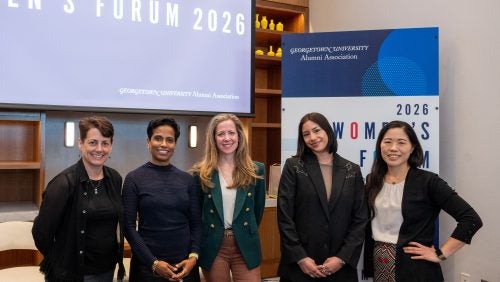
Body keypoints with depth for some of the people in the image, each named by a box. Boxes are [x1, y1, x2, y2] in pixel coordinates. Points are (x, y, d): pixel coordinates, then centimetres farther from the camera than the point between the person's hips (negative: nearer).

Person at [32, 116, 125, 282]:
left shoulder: (115, 178, -1)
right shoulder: (65, 182, -17)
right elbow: (41, 231, -13)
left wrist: (118, 258, 11)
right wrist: (61, 262, -2)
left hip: (108, 269, 5)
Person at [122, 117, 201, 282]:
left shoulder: (187, 179, 4)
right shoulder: (134, 179, -4)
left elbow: (196, 223, 5)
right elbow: (129, 226, -6)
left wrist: (194, 256, -9)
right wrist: (153, 262, -13)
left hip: (185, 264, 3)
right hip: (147, 265, -3)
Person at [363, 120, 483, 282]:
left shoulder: (427, 181, -13)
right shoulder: (373, 181, 2)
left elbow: (471, 219, -16)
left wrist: (440, 254, -14)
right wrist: (369, 267, 8)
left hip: (414, 269, -4)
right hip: (379, 267, 4)